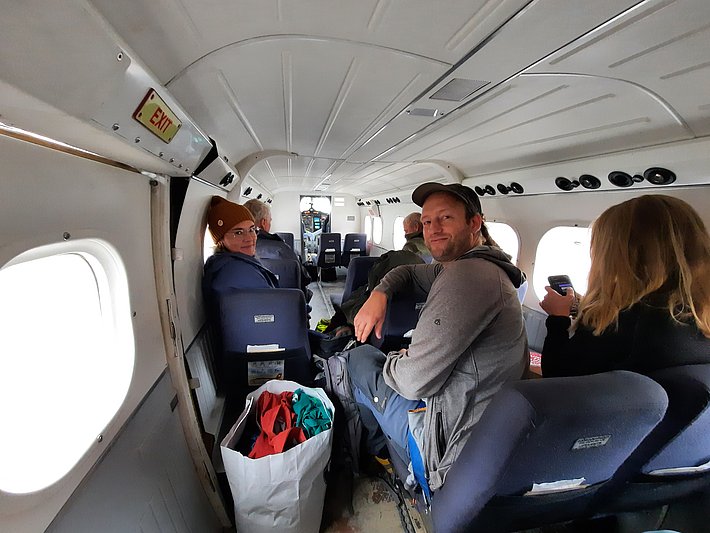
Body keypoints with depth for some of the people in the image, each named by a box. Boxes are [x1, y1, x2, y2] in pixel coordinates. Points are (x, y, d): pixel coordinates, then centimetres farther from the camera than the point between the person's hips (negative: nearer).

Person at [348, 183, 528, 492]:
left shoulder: (467, 274, -28)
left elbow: (414, 381, -29)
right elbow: (409, 272, 18)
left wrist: (392, 361, -6)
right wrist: (379, 293, -3)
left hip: (452, 446, -9)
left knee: (361, 358, 7)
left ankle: (372, 453, 35)